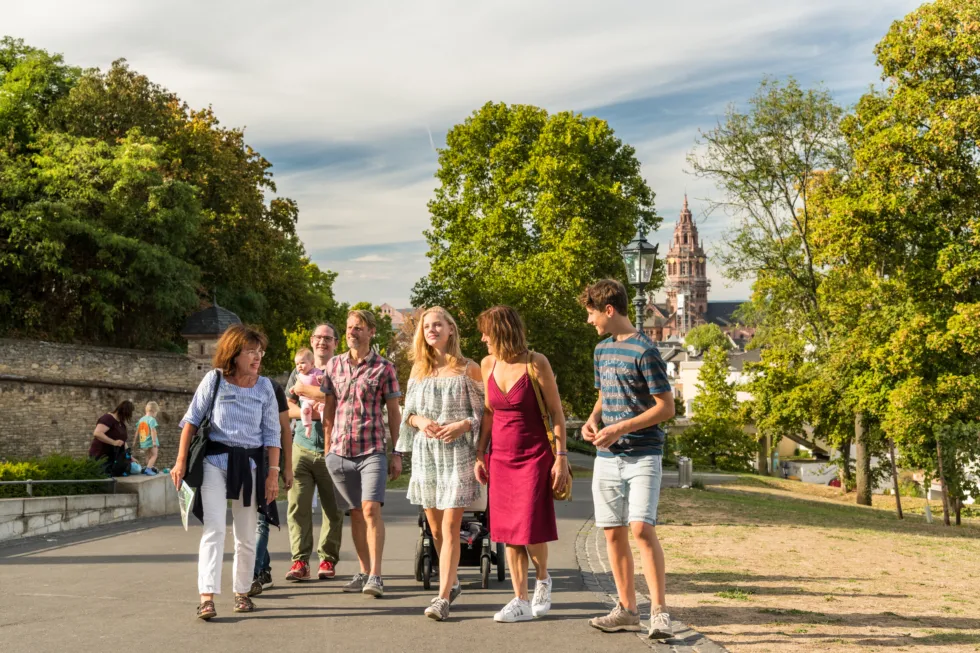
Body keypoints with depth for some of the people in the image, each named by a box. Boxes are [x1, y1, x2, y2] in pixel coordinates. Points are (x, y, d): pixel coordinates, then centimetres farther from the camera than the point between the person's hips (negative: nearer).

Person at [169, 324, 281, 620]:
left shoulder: (265, 386, 2)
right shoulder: (214, 379, -4)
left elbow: (272, 432, 4)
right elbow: (192, 420, 1)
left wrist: (273, 472, -1)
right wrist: (181, 461, -1)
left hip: (250, 464, 3)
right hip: (215, 461, -2)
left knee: (246, 536, 9)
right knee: (215, 528, -14)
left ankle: (242, 592, 24)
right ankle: (207, 597, -17)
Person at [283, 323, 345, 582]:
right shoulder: (299, 373, 16)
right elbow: (288, 408, 10)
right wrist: (310, 412, -7)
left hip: (331, 450, -2)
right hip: (302, 447, 2)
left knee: (332, 508, 0)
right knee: (298, 505, -6)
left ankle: (328, 560, 9)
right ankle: (300, 561, -4)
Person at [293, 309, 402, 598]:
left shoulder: (384, 367, 1)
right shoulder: (334, 365, 11)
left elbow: (394, 413, 2)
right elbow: (329, 407, 15)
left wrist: (397, 453, -3)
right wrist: (327, 447, 12)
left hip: (372, 450, -4)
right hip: (339, 452, 4)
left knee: (371, 509, -15)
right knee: (356, 513, 9)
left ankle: (375, 575, -14)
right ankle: (364, 572, 17)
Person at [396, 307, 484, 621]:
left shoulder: (468, 369, 0)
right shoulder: (418, 369, 13)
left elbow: (483, 413, 0)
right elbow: (406, 412, 15)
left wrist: (463, 425, -17)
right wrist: (419, 421, -6)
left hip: (457, 454, -5)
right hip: (424, 454, 5)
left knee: (450, 528, -10)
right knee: (435, 528, 12)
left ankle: (442, 598, -11)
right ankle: (452, 582, 31)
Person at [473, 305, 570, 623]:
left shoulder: (535, 364, -10)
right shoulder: (488, 365, 5)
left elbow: (556, 412, -6)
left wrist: (561, 457, -10)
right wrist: (479, 455, 9)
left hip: (534, 456, -5)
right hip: (500, 457, 5)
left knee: (530, 529, -6)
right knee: (508, 532, 3)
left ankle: (542, 578, 24)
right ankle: (521, 602, 10)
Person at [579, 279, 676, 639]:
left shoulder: (644, 351, -11)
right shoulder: (602, 350, 13)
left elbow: (666, 407, -12)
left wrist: (621, 428, -18)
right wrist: (593, 419, 3)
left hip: (642, 455, -7)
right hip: (607, 457, 7)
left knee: (641, 528, -17)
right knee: (614, 532, 8)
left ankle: (659, 612, -9)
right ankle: (627, 609, 18)